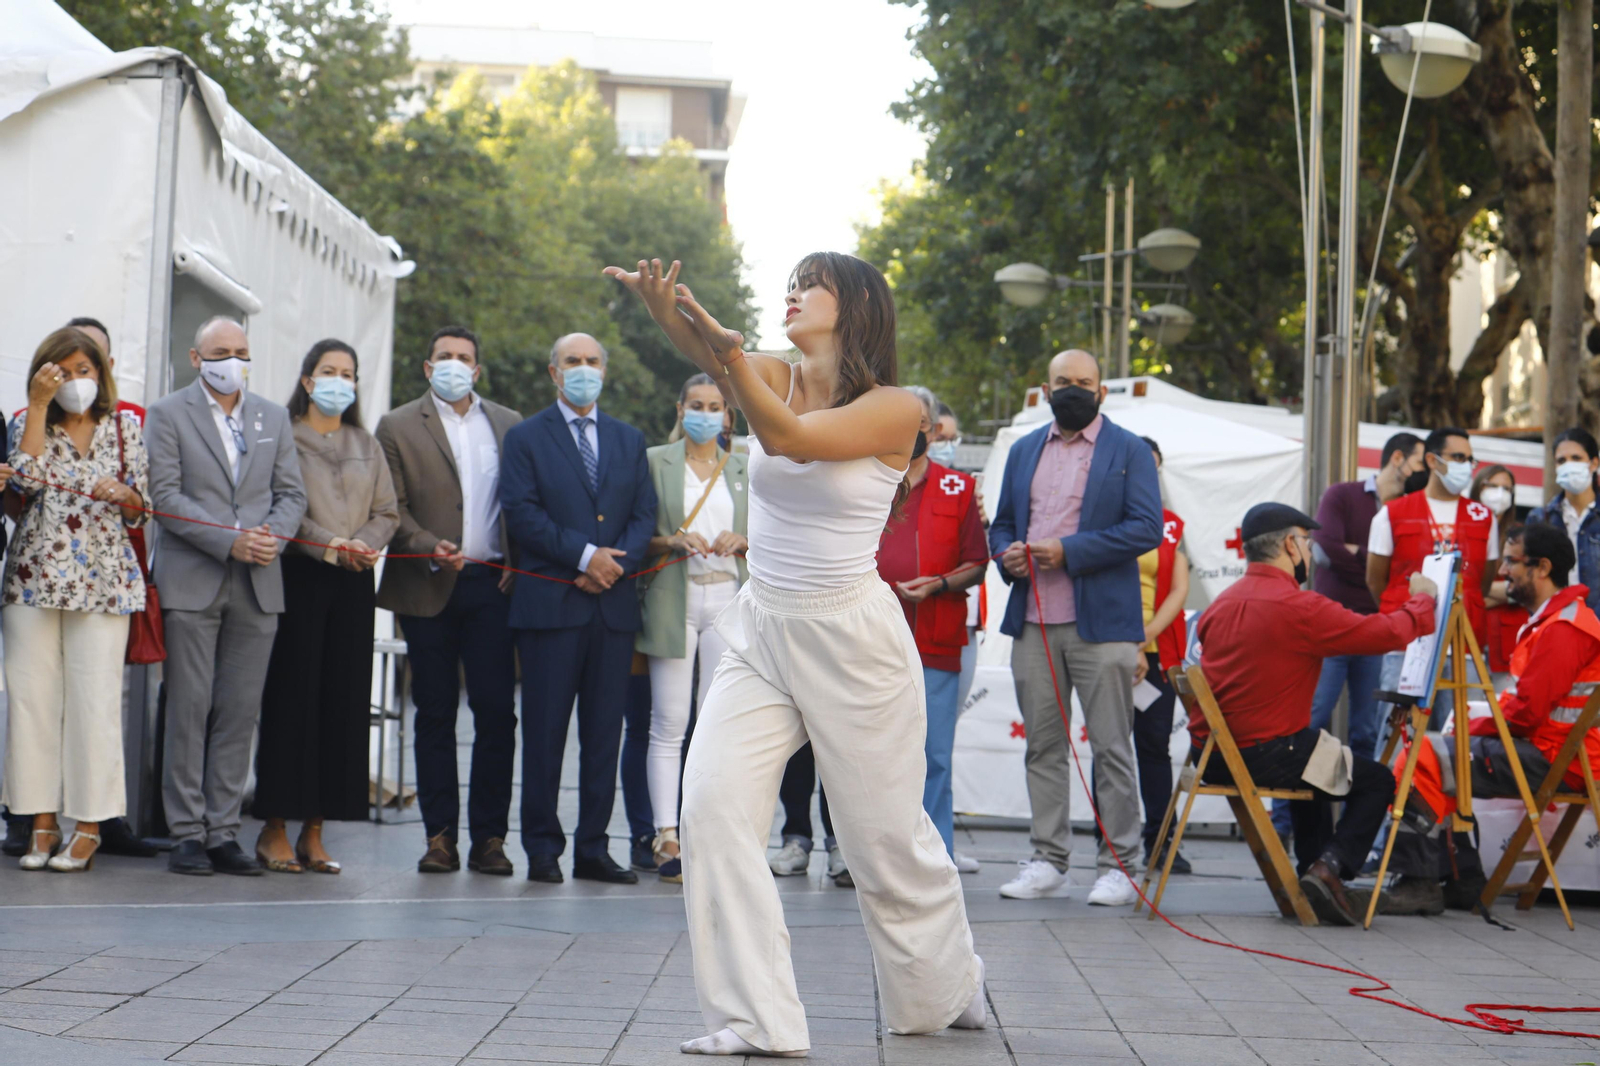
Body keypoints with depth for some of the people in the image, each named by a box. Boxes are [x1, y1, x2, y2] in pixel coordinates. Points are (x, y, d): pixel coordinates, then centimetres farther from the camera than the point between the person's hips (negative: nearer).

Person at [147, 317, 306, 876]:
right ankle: (188, 834, 3)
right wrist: (230, 542, -15)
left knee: (241, 711, 2)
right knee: (189, 709, -3)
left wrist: (272, 536, -9)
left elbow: (291, 493, 13)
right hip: (192, 582, -3)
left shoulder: (273, 417, 16)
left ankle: (223, 831, 7)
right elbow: (165, 495, -6)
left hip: (257, 584, 4)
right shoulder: (167, 414, 3)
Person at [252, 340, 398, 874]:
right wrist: (326, 545, -18)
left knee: (343, 702, 2)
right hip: (299, 576, -5)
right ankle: (274, 829, 0)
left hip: (353, 584, 5)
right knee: (291, 699, -6)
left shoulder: (367, 446, 18)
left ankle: (313, 832, 7)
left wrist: (361, 544, -7)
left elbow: (386, 513, 13)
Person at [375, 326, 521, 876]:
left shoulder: (508, 424, 14)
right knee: (435, 713, 3)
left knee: (497, 710, -3)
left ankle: (489, 836, 3)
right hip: (429, 589, -1)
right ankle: (440, 836, 9)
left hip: (492, 583, 1)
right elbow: (392, 507, 1)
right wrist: (430, 548, -14)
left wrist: (517, 562, -1)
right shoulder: (398, 427, 7)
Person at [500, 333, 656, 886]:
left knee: (605, 730, 4)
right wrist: (585, 556, -13)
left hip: (615, 603, 4)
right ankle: (543, 849, 5)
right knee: (545, 730, -2)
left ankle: (593, 848, 10)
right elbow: (522, 514, -6)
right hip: (550, 604, -3)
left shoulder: (629, 440, 18)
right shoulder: (526, 437, 5)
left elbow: (644, 514, 10)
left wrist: (616, 563, -8)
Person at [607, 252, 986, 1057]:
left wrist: (729, 351, -38)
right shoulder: (773, 379, 4)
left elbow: (788, 437, -25)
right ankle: (755, 1021, -12)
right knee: (712, 803, -15)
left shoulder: (893, 410, -9)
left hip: (852, 639, -4)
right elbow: (708, 352, -18)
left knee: (886, 835, 6)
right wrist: (664, 308, -39)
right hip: (762, 633, 4)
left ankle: (946, 989, 34)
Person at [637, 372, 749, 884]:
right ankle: (667, 838, -4)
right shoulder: (655, 461, 8)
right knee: (668, 725, -5)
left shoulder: (742, 470, 17)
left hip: (728, 599, 2)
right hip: (674, 598, -2)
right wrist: (673, 542, -13)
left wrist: (739, 542, -3)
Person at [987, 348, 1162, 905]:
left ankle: (1118, 865, 3)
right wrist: (1008, 555, -2)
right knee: (1042, 747, 7)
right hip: (1033, 624, 5)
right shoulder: (1024, 451, 18)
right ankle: (1047, 859, 14)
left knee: (1111, 748, -3)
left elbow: (1146, 526, -8)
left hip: (1100, 623, -5)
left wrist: (1069, 551, -14)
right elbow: (1001, 524, 22)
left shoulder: (1129, 450, 2)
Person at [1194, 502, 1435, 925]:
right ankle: (1330, 866, -7)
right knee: (1377, 780, 9)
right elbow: (1389, 633, -12)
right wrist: (1422, 599, 7)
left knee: (1313, 762, 34)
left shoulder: (1221, 604, 8)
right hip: (1265, 754, -8)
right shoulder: (1300, 607, -15)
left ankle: (1313, 868, 32)